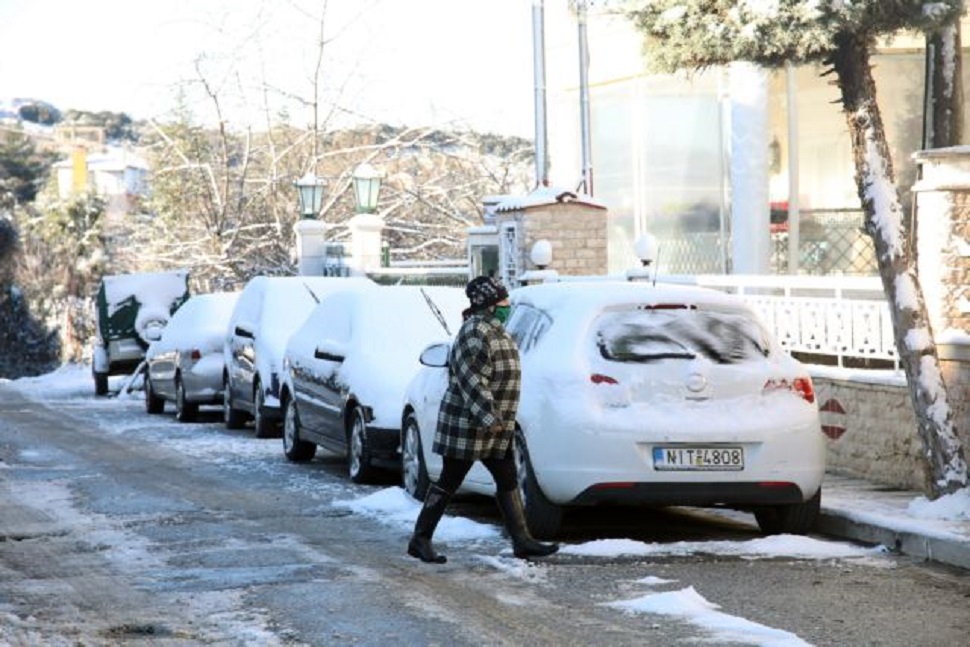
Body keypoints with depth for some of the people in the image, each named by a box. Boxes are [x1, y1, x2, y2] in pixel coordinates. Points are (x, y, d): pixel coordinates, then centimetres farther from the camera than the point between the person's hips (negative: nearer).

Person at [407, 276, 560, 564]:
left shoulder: (495, 331, 14)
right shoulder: (475, 333, -18)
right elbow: (472, 381, -24)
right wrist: (489, 418, -26)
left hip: (495, 427, 10)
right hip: (467, 424, -10)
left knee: (508, 483, 9)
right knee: (448, 484, -2)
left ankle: (522, 541, 11)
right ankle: (420, 540, 6)